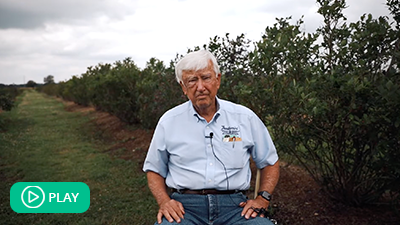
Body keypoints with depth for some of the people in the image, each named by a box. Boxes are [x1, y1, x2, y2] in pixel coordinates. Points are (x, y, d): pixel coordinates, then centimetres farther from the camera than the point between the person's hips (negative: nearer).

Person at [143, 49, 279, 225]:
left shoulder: (245, 117, 7)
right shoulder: (169, 121, 7)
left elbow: (270, 163, 17)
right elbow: (154, 170, 15)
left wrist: (263, 198, 2)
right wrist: (164, 201, -3)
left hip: (233, 203, 1)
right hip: (184, 205, 0)